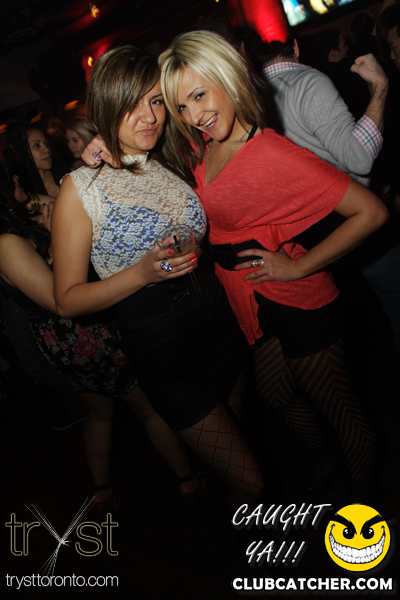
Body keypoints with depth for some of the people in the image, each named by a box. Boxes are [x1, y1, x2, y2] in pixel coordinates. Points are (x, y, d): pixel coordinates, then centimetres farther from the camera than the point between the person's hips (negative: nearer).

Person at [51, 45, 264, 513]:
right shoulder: (81, 188, -11)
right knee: (249, 483, 3)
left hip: (220, 321, 6)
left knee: (246, 426, 23)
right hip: (162, 349, -6)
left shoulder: (170, 166, 6)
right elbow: (68, 300, -10)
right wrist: (143, 273, -23)